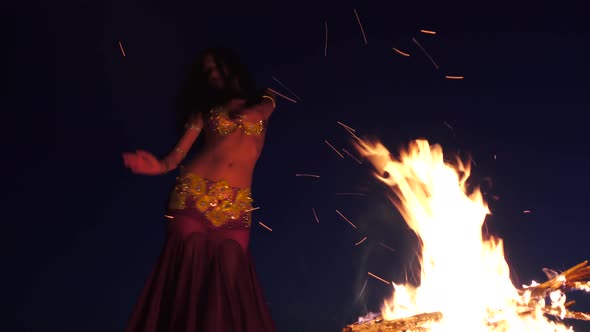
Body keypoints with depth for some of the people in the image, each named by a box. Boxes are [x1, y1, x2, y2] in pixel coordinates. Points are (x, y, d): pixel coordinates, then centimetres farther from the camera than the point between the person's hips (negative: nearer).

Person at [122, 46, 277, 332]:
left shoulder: (263, 101, 20)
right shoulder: (205, 108, 17)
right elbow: (179, 152, 3)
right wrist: (160, 166, -14)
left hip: (235, 207, 0)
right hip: (193, 195, 1)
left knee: (230, 282, -6)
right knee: (187, 274, -5)